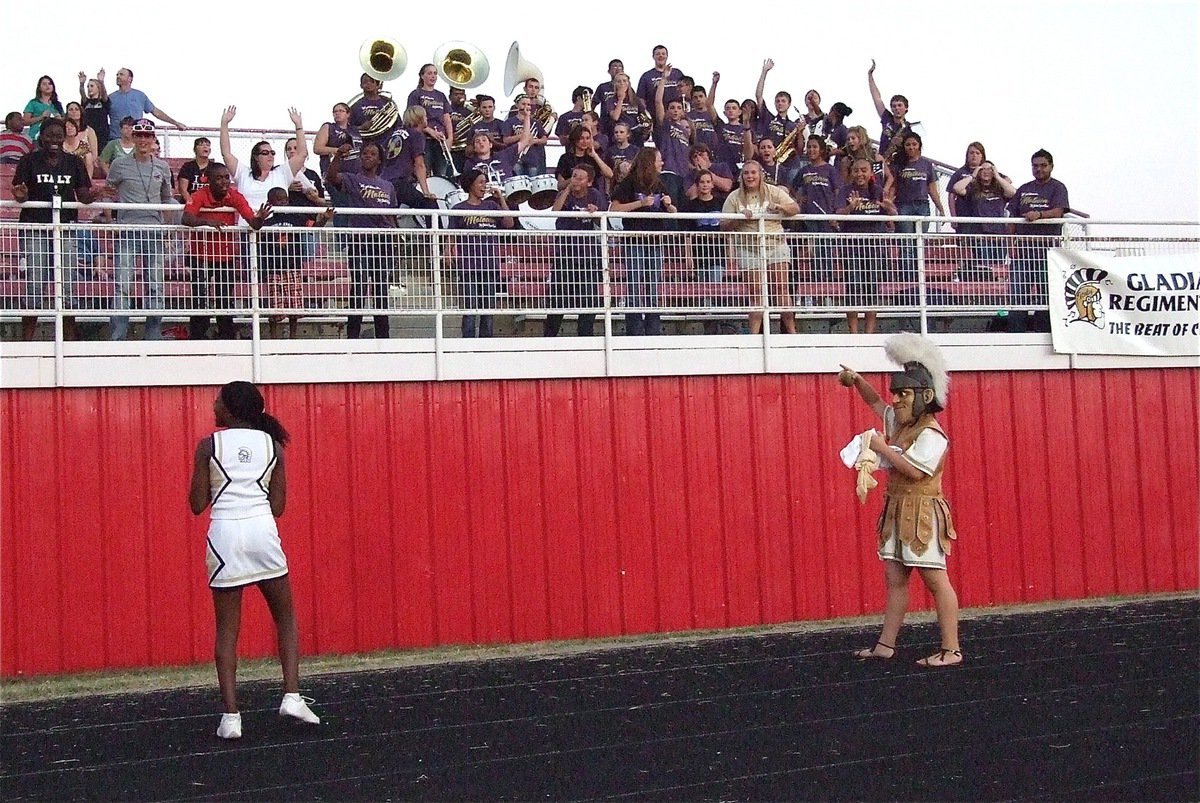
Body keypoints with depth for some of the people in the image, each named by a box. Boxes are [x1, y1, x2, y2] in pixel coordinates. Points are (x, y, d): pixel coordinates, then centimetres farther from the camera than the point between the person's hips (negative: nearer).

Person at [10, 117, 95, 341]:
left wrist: (95, 194, -13)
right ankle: (27, 337, 1)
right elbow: (20, 195, 1)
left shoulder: (74, 162, 10)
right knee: (35, 284, -4)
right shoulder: (29, 161, 4)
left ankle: (70, 337, 6)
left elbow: (83, 196, 8)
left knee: (66, 284, 1)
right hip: (35, 229, -2)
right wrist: (20, 195, -21)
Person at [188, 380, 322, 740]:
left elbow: (197, 504, 3)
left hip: (225, 534, -1)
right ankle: (292, 696, 4)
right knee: (286, 618, 17)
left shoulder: (209, 445, 2)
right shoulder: (271, 444, 9)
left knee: (227, 629, 5)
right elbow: (278, 506, 9)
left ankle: (230, 715, 0)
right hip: (263, 531, 1)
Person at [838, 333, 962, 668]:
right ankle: (886, 644, 11)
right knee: (895, 579, 8)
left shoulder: (931, 434, -14)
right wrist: (858, 381, 11)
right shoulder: (899, 423, 14)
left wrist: (883, 448, -18)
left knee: (936, 580, -7)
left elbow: (916, 471, -24)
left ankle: (951, 649, -4)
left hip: (923, 515, -9)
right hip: (898, 513, 9)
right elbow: (876, 403, 27)